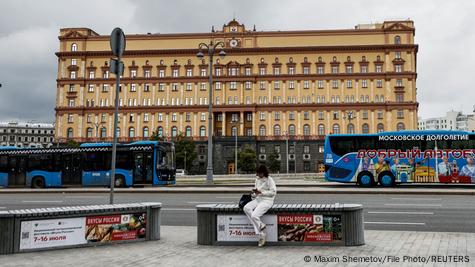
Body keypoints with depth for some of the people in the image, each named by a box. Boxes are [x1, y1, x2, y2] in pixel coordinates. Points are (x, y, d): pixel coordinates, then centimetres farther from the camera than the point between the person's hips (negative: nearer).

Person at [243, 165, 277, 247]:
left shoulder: (269, 180, -7)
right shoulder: (257, 179, 13)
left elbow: (273, 192, -13)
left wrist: (261, 192, -19)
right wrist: (254, 193, -2)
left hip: (267, 201, -7)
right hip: (258, 199, 8)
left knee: (254, 215, -26)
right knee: (246, 208, -21)